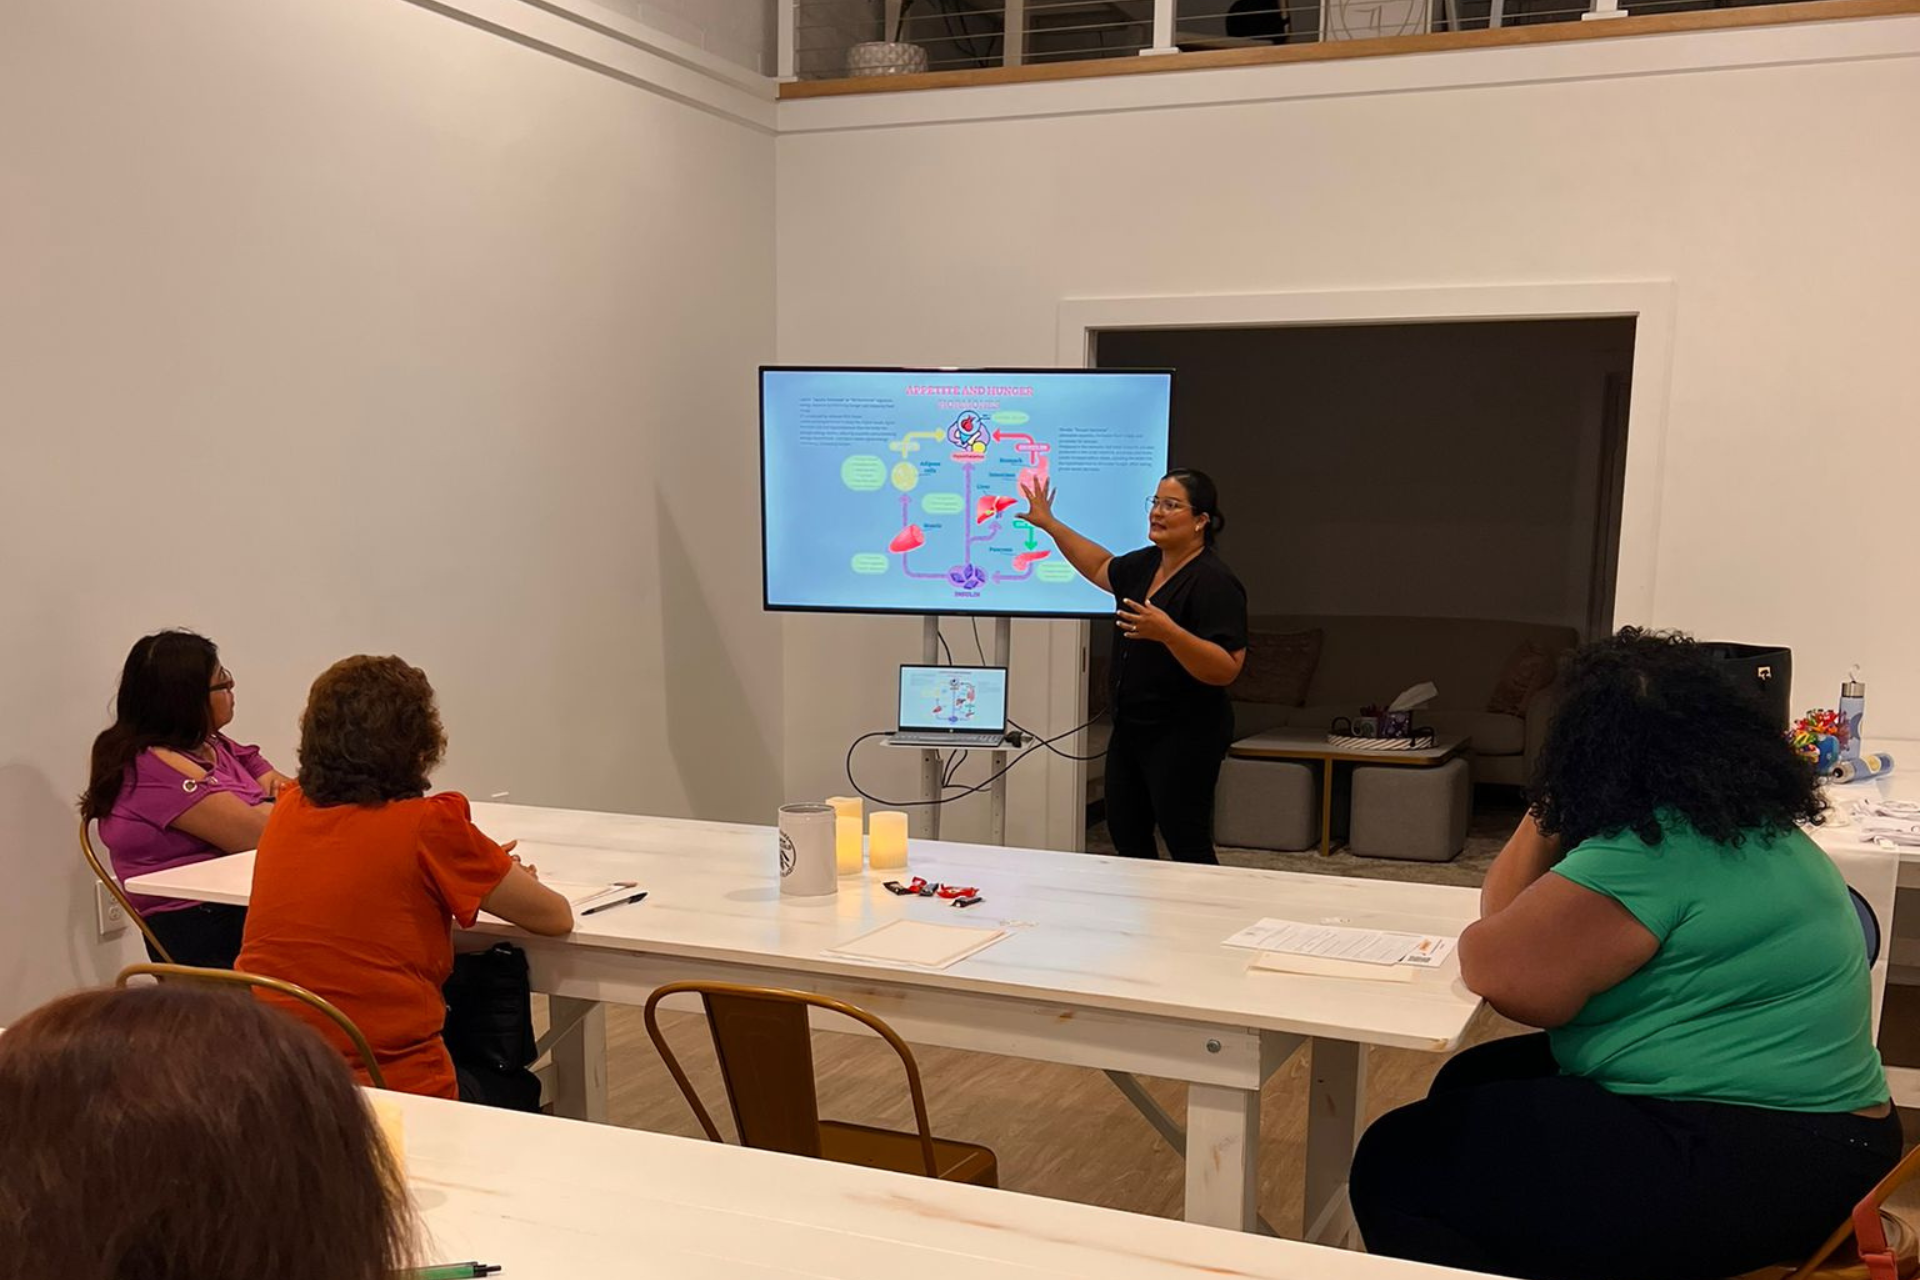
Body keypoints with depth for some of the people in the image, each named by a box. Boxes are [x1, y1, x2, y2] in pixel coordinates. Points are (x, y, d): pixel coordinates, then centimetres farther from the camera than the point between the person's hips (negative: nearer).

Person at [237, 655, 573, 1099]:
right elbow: (557, 917, -3)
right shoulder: (429, 824, -12)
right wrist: (506, 881, 18)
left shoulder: (290, 810, 4)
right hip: (391, 1087, -5)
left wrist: (482, 867, 21)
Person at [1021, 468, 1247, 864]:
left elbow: (1226, 670, -24)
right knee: (1125, 833, 14)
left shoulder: (1213, 582, -17)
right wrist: (1049, 523, 30)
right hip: (1131, 728, 9)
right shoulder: (1146, 563, 9)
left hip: (1183, 737, -9)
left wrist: (1168, 632, -36)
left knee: (1187, 845, -7)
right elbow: (1102, 568, 30)